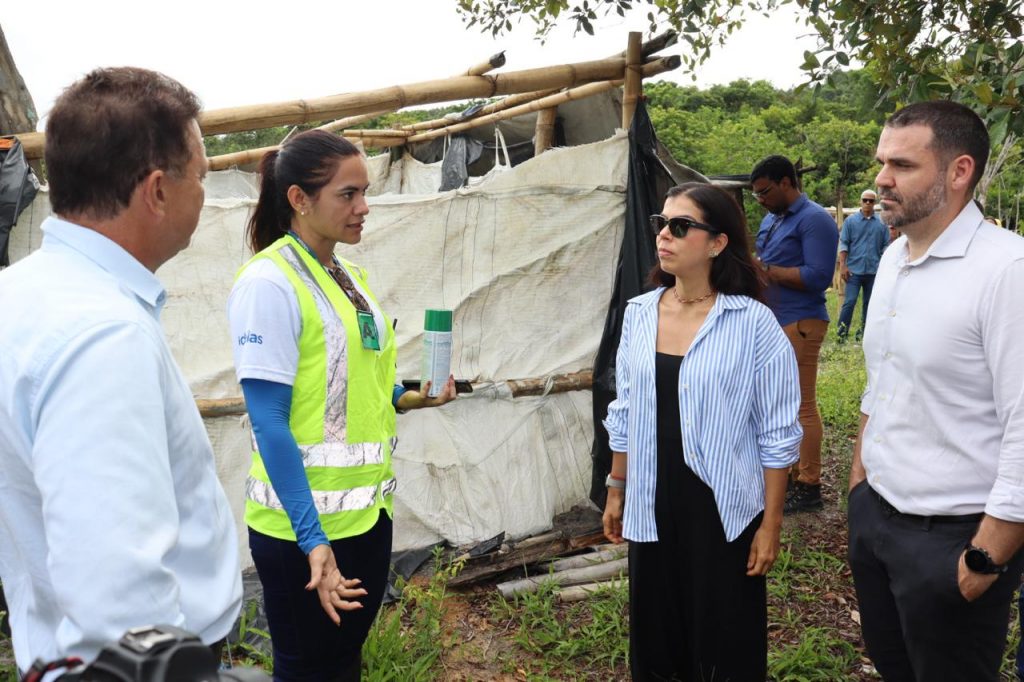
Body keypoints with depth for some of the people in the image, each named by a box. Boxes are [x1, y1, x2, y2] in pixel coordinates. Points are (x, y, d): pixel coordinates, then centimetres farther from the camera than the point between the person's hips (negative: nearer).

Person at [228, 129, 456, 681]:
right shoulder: (268, 282, -16)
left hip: (368, 507, 7)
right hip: (304, 521, -7)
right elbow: (270, 422, -20)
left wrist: (410, 398, 2)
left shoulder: (350, 275, 7)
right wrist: (312, 539, -22)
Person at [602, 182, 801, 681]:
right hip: (653, 508, 5)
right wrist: (616, 489, 13)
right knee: (654, 640, 18)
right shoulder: (638, 313, 1)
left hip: (724, 511, -4)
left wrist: (771, 523, -8)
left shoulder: (753, 323, -13)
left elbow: (777, 433, -9)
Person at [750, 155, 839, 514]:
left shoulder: (814, 220, -10)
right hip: (772, 322, 9)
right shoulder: (770, 220, 17)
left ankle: (809, 486, 4)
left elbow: (817, 276, -19)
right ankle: (786, 474, 24)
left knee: (803, 406, -4)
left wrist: (766, 270, -17)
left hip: (799, 323, -9)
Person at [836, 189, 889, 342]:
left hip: (874, 271, 2)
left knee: (870, 303, 10)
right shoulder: (851, 220, 1)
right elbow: (843, 244, -1)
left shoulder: (882, 223, 5)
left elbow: (886, 246, 8)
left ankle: (864, 332, 20)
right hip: (854, 269, -2)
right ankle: (841, 332, -3)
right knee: (850, 302, -7)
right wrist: (842, 265, -8)